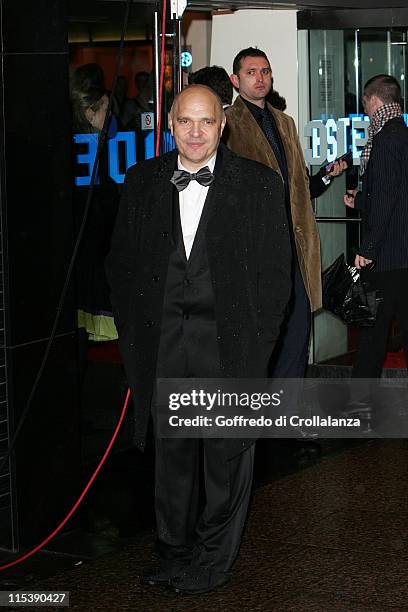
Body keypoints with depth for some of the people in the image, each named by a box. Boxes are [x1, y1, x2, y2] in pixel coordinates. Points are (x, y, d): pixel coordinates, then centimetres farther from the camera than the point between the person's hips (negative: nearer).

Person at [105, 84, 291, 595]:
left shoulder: (259, 184, -2)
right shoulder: (142, 181, 6)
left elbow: (275, 270, -1)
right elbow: (121, 263, 11)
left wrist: (257, 343, -7)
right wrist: (133, 335, 4)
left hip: (229, 341, -2)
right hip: (162, 342, 2)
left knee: (228, 453, 7)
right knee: (171, 452, 10)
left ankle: (214, 559, 23)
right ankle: (174, 553, 27)